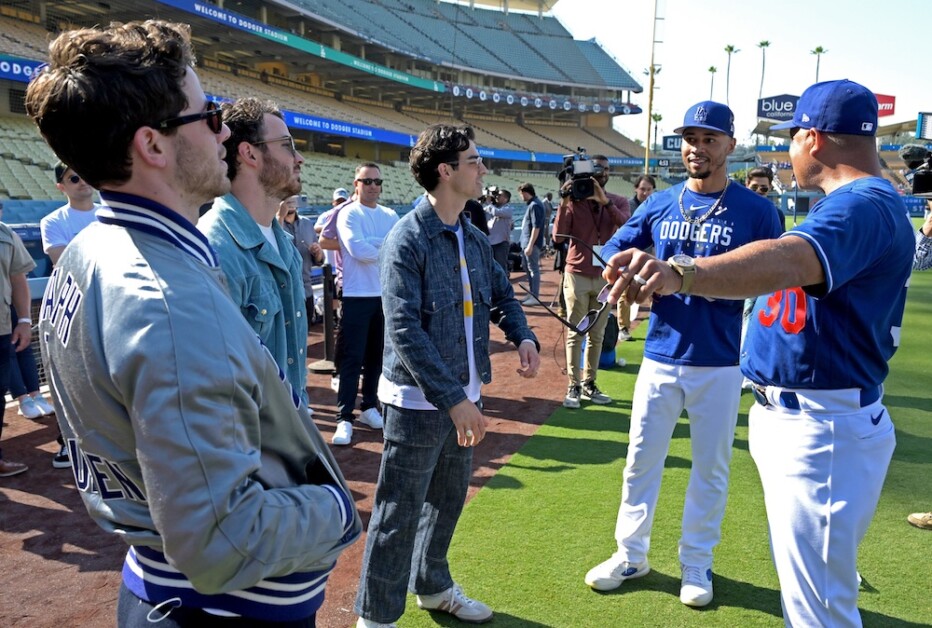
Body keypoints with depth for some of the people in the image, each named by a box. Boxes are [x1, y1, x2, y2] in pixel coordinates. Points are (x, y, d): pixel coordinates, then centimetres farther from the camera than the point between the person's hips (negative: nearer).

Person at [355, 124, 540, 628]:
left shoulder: (473, 238, 7)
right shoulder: (408, 238, -16)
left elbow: (500, 294, 20)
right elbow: (404, 329, -23)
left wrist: (523, 336, -1)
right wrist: (453, 399, -26)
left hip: (462, 396, 8)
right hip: (419, 400, -8)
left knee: (449, 497, 22)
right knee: (399, 513, 4)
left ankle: (432, 585, 43)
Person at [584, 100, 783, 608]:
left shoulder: (755, 209, -3)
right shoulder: (660, 203, 6)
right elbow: (615, 247, 13)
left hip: (720, 365, -2)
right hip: (660, 357, 3)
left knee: (710, 469, 10)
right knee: (641, 460, 11)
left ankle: (697, 564, 30)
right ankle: (630, 555, 28)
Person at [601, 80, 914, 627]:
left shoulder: (864, 206, -21)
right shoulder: (865, 202, 14)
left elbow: (790, 260, -43)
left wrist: (682, 274, -58)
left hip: (822, 432, -11)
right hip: (795, 420, 11)